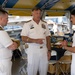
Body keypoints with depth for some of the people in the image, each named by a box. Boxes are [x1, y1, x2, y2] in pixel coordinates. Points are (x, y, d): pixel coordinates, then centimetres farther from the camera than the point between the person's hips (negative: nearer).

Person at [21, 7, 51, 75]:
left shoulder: (44, 24, 9)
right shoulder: (27, 24, -4)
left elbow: (48, 38, 10)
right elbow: (23, 38, -9)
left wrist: (49, 50, 4)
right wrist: (35, 40, -21)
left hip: (44, 51, 4)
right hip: (32, 52, -3)